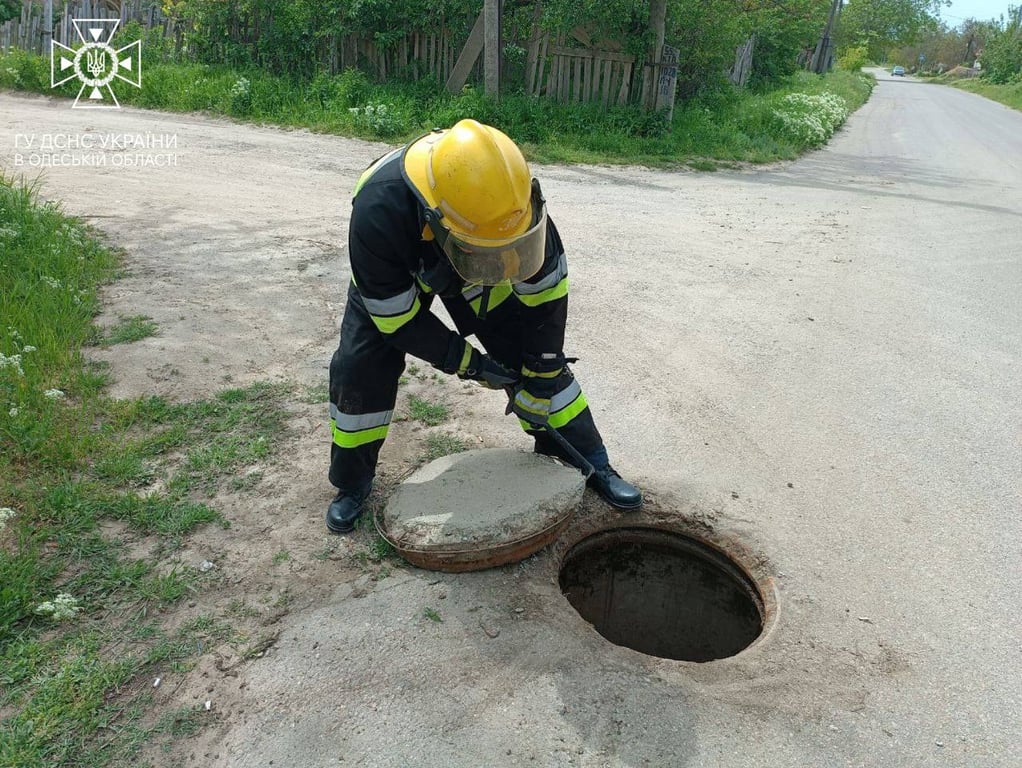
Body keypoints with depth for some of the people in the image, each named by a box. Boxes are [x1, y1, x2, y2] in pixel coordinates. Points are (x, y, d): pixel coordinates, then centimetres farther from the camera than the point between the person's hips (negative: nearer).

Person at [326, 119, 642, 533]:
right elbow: (398, 320, -29)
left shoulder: (511, 196, -37)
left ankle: (590, 463, 12)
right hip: (394, 274, -1)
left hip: (471, 270, 2)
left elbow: (543, 292, -22)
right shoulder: (377, 211, -43)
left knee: (538, 356, -6)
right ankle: (352, 483, 12)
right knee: (358, 368, -13)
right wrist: (468, 363, -23)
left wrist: (539, 375, -17)